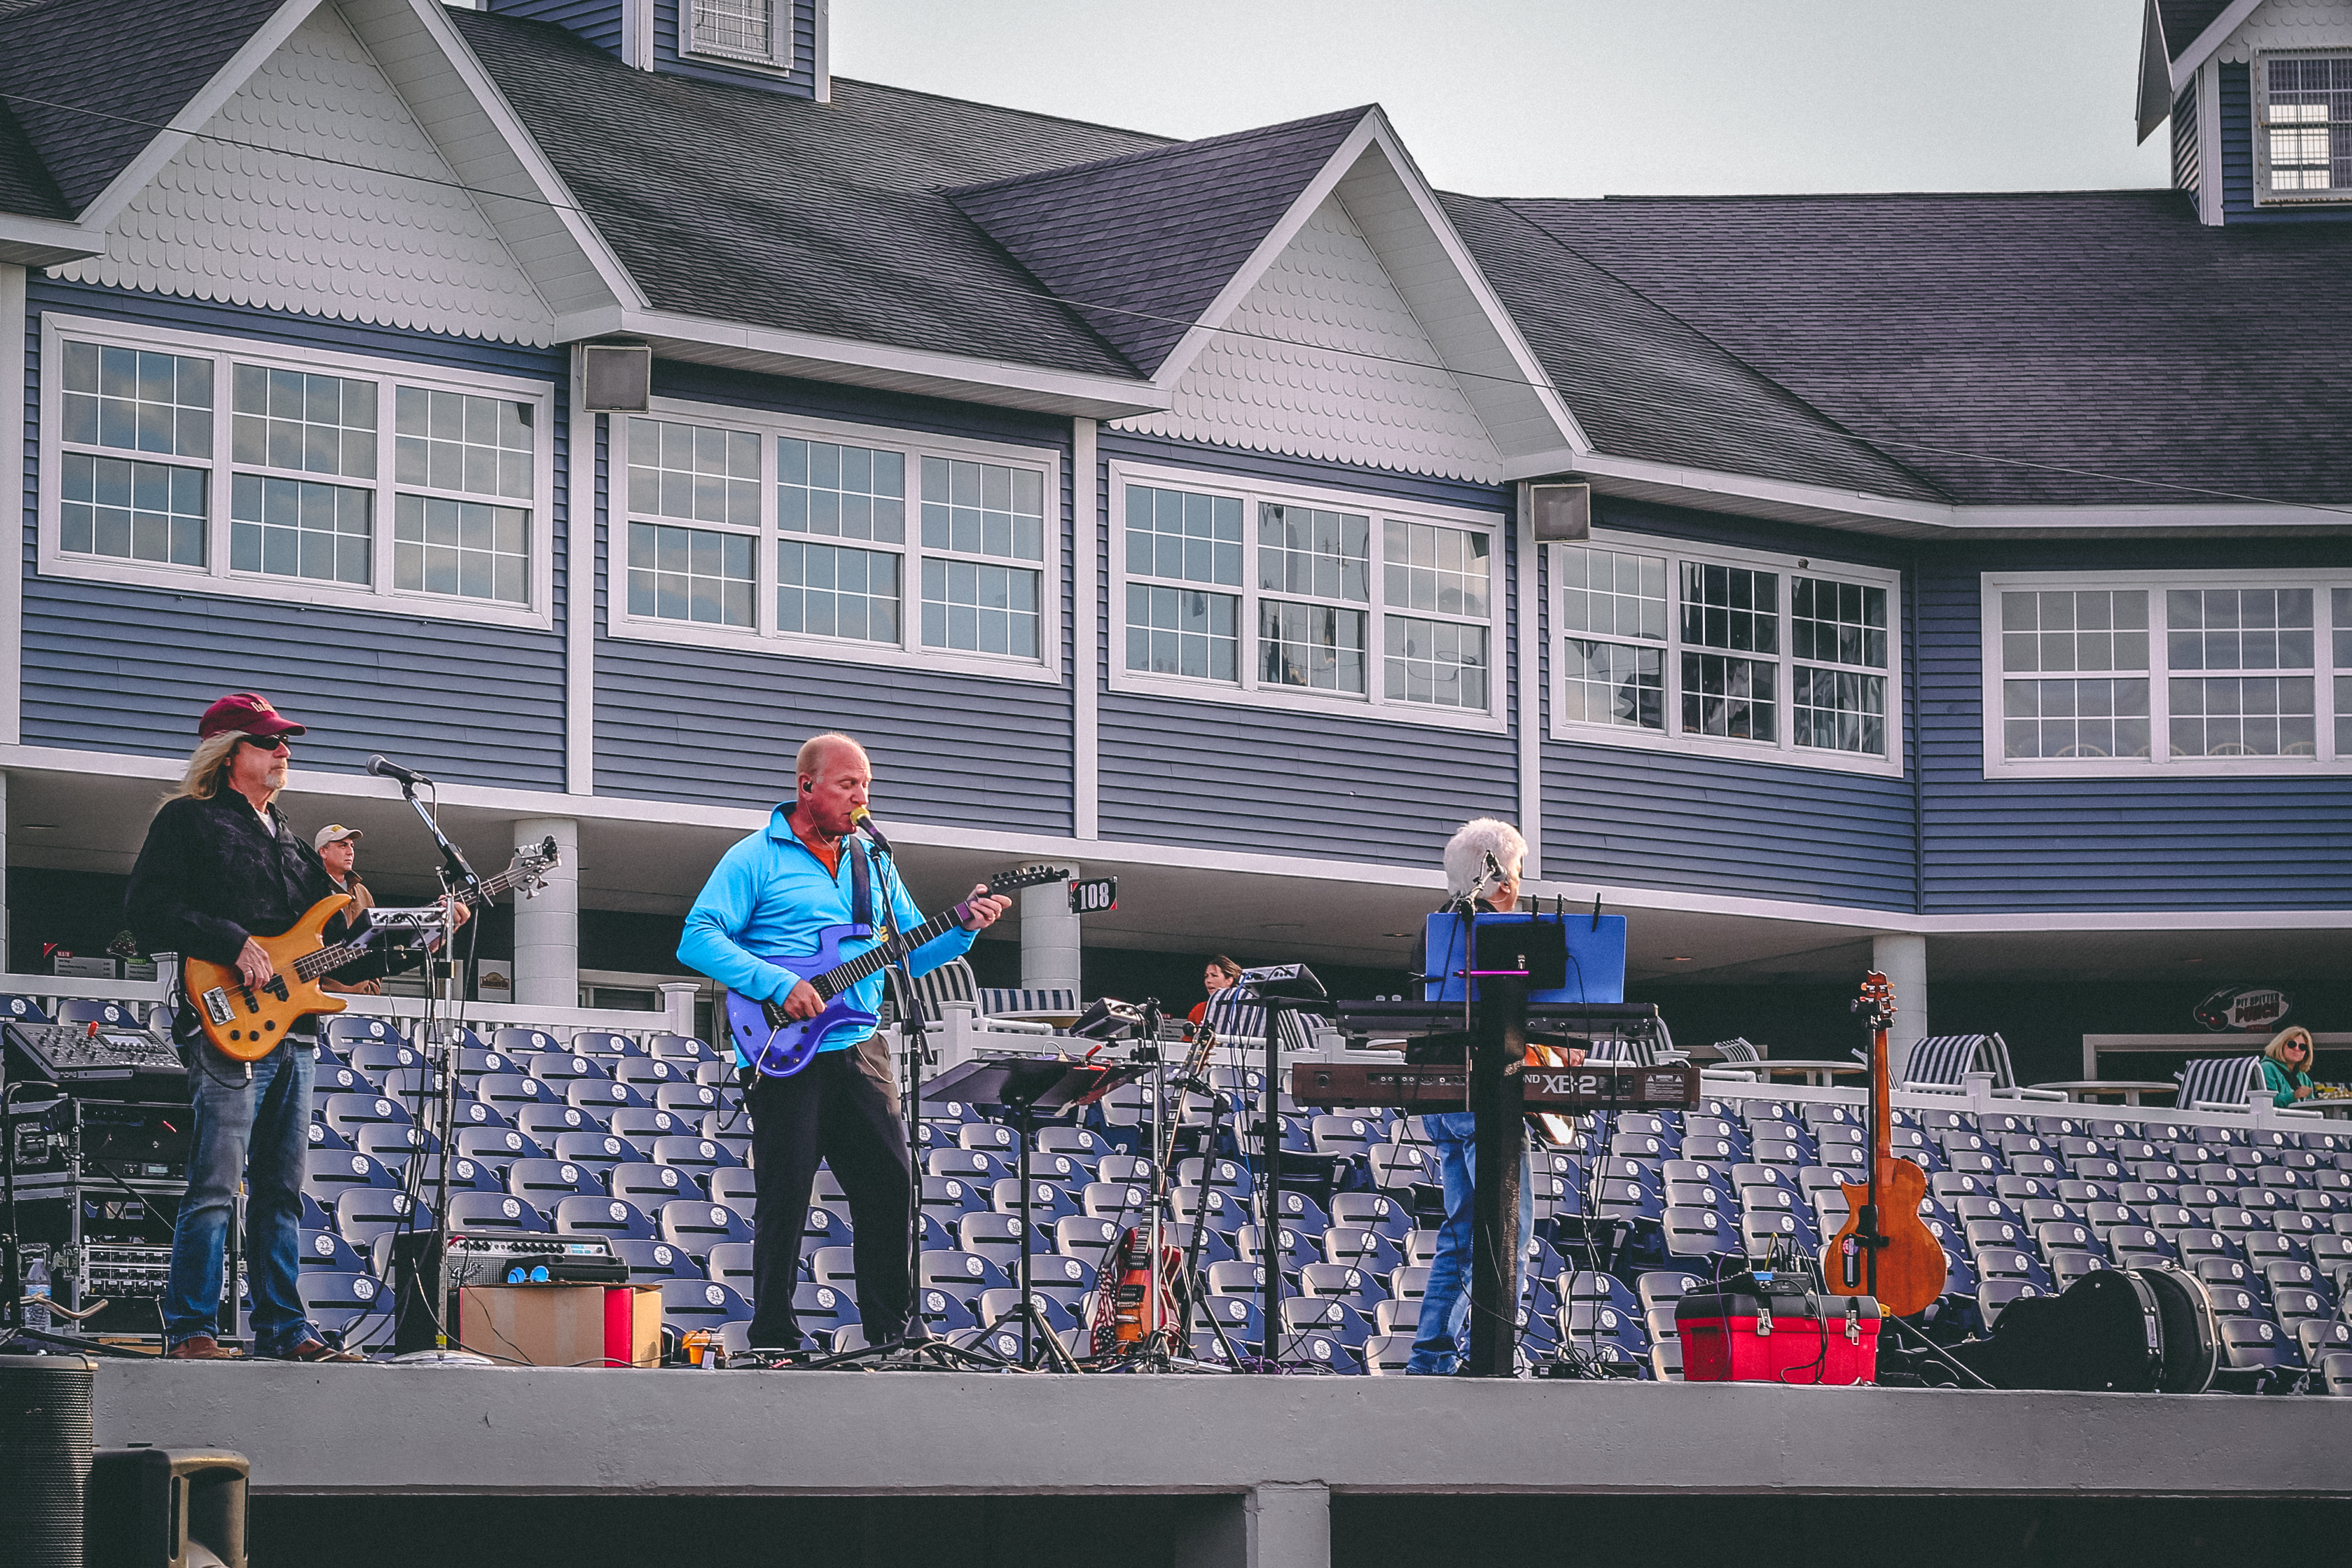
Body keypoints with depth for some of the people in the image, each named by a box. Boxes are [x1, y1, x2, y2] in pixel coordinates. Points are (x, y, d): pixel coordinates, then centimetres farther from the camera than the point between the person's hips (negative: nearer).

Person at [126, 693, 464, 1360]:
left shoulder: (295, 848, 26)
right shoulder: (188, 820, 4)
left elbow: (340, 956, 25)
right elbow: (148, 906, -9)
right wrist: (235, 943, -16)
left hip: (293, 1036, 7)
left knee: (282, 1192, 7)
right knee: (216, 1185, -12)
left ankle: (284, 1328, 10)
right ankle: (190, 1328, -10)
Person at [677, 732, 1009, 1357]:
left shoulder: (872, 865, 18)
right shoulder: (756, 859, -1)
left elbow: (910, 954, 19)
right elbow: (698, 938, -10)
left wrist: (964, 929, 0)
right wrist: (779, 985, -19)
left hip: (859, 1051, 5)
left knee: (891, 1186, 1)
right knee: (785, 1200, -4)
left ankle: (892, 1336, 9)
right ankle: (774, 1339, 5)